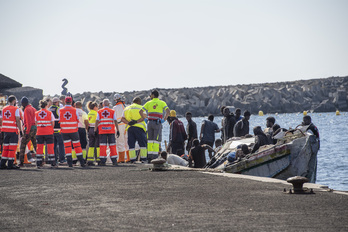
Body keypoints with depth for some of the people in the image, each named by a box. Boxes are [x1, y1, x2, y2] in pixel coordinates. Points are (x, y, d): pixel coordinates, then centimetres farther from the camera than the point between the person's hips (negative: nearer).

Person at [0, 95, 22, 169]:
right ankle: (10, 164, -4)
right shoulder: (16, 109, -7)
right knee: (12, 147, -2)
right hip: (13, 130, -6)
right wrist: (20, 130, -10)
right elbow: (17, 120, -13)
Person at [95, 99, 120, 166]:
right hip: (111, 130, 0)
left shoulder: (99, 111, 5)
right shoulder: (112, 111, 4)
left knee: (102, 146, 1)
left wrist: (95, 130, 2)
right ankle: (114, 161, 3)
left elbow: (97, 121, -1)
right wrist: (117, 130, 4)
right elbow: (115, 121, 1)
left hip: (102, 131, 0)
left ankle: (103, 161, -2)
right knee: (112, 145, 4)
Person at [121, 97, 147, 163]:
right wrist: (136, 121, -14)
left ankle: (132, 159, -2)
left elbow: (122, 119, 8)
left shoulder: (126, 109, 20)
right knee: (143, 143, 1)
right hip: (139, 127, -4)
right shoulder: (140, 108, 7)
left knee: (131, 144, 4)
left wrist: (128, 122, -5)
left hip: (129, 128, 4)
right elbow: (143, 117, -10)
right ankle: (143, 158, -6)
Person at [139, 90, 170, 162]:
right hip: (158, 123, -2)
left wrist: (144, 119, 11)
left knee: (150, 140, 10)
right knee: (156, 140, -3)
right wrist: (164, 119, -8)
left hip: (150, 123, 2)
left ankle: (149, 156, 8)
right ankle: (155, 156, -11)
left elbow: (140, 111, 3)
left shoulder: (148, 103, 9)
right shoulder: (162, 103, 3)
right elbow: (168, 111, -13)